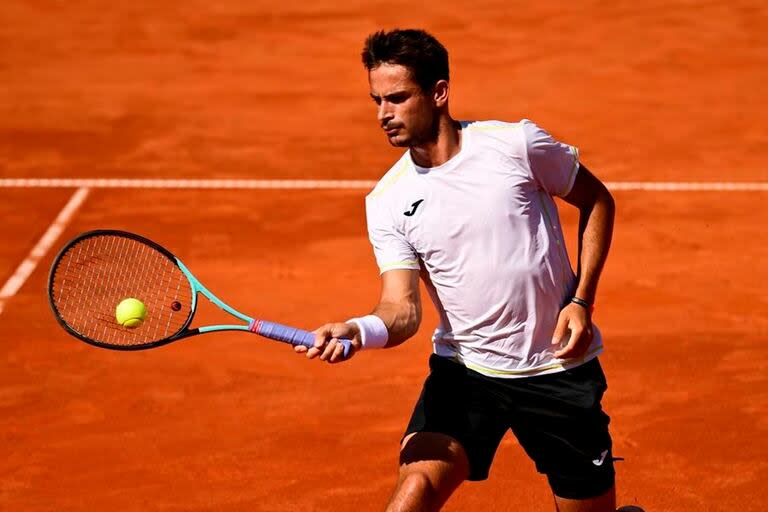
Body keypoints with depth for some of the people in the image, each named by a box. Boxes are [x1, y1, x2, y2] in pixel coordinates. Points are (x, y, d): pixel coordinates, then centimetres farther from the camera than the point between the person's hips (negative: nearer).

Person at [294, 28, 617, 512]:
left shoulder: (517, 143, -10)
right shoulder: (388, 202, -4)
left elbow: (597, 201, 4)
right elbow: (403, 309, -11)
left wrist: (581, 300, -6)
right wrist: (358, 331, -35)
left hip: (559, 368, -1)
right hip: (465, 369, 1)